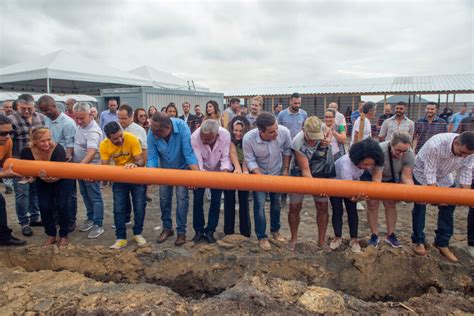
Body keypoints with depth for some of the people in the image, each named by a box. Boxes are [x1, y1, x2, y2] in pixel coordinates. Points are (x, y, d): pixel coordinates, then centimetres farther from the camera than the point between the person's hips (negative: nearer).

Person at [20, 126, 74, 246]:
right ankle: (51, 235, 19)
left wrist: (52, 178, -57)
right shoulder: (27, 152, -26)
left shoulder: (58, 149, -36)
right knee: (44, 207, -2)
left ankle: (63, 235, 11)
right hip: (42, 182, 3)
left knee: (62, 206, -8)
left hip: (62, 180, -3)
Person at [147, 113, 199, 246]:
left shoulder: (181, 126, -35)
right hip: (165, 169, 3)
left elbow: (189, 153, -35)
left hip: (182, 168, -3)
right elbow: (152, 157, -21)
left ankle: (181, 231, 9)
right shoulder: (152, 133, -26)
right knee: (164, 198, 8)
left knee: (182, 198, -5)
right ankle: (167, 228, 27)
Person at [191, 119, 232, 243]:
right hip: (200, 171, 0)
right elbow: (197, 161, -30)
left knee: (216, 201, 1)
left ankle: (210, 231, 15)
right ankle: (199, 230, 16)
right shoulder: (194, 137, -31)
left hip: (217, 171, 1)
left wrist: (225, 174, -37)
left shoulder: (225, 135, -29)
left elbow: (225, 157, -23)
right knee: (198, 200, -1)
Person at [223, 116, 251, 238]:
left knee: (244, 200, 2)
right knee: (229, 200, 1)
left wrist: (245, 171, -42)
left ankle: (245, 232, 12)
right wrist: (237, 168, -47)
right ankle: (228, 231, 11)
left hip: (244, 169, 1)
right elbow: (233, 152, -32)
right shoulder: (229, 137, -16)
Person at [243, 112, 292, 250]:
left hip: (277, 173, 3)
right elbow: (250, 161, -20)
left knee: (276, 203, 15)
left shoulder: (284, 132, -28)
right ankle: (262, 237, 16)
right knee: (259, 205, -3)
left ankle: (275, 230, 38)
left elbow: (287, 150, -8)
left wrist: (285, 169, -5)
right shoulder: (248, 138, -33)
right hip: (258, 174, -2)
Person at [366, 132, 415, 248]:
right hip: (371, 176, -3)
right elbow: (377, 178, -40)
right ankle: (374, 235, 10)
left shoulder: (410, 154, -28)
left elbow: (407, 177, -25)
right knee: (372, 204, -4)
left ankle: (390, 235, 19)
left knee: (391, 204, 4)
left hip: (391, 178, 3)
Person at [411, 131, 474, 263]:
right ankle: (418, 241, 14)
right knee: (420, 207, -2)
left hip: (444, 177, 5)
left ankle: (442, 243, 16)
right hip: (422, 174, -5)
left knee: (448, 207, 2)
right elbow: (429, 173, -34)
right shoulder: (435, 145, -40)